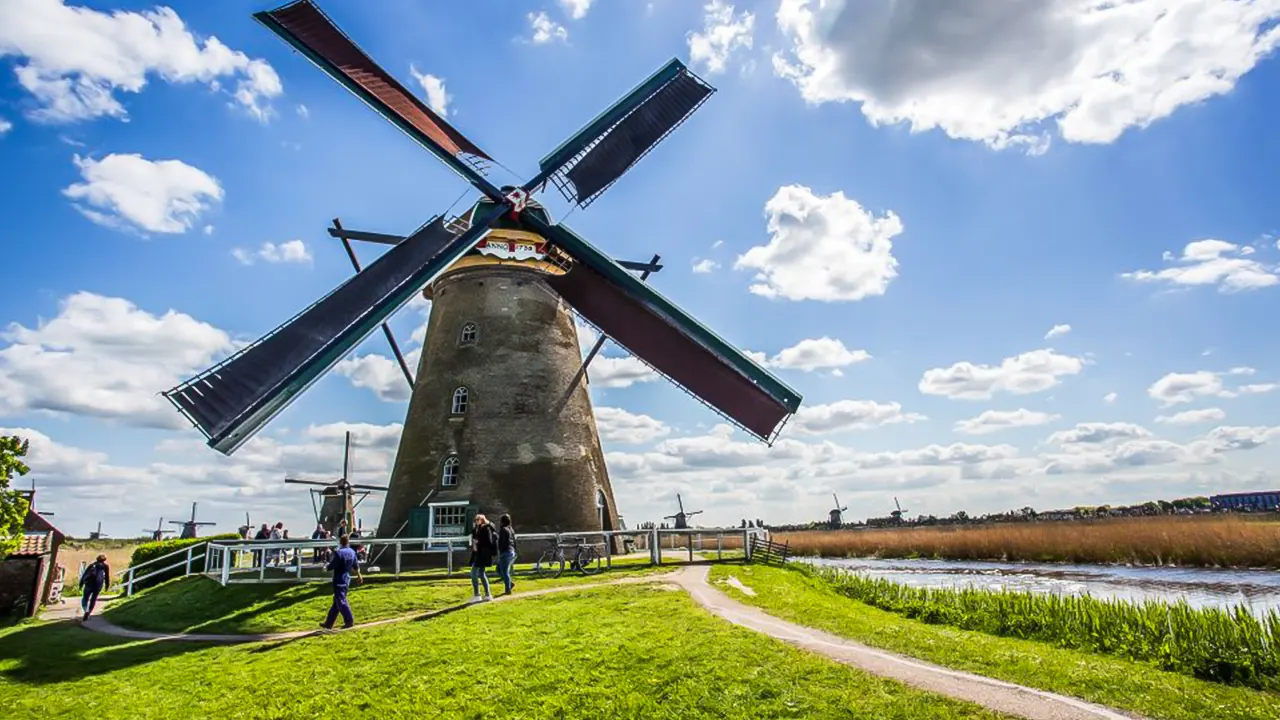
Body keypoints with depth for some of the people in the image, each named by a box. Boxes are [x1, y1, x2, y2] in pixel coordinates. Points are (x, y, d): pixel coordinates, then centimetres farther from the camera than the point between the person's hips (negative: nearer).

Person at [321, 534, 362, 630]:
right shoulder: (352, 552, 5)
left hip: (339, 580, -8)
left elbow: (331, 566, -14)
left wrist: (325, 567, 9)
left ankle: (349, 621, -6)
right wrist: (359, 576, 29)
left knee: (341, 601, -4)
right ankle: (329, 623, 22)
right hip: (347, 579, 8)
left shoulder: (339, 553, -19)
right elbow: (356, 565, 15)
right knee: (336, 601, 15)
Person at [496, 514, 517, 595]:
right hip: (512, 552, 9)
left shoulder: (503, 530, -13)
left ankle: (508, 589, 3)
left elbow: (501, 543, -17)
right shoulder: (511, 529, 13)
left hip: (505, 552, -9)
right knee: (499, 570, 18)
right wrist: (514, 553, 21)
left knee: (504, 572, 0)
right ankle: (510, 583, 14)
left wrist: (499, 554, -15)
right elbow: (514, 542, 17)